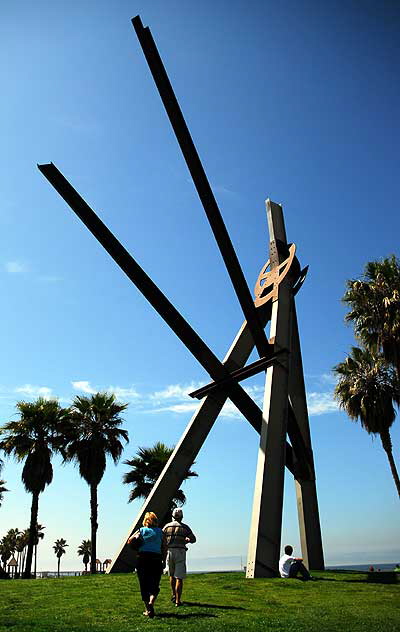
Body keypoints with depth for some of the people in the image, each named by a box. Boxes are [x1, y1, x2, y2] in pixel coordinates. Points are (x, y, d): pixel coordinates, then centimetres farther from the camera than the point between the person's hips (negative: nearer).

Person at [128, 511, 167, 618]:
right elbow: (164, 549, 6)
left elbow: (129, 541, 2)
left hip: (142, 558, 0)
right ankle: (151, 602, -18)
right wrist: (164, 561, 13)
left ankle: (147, 609, 14)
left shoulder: (141, 531, 5)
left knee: (144, 585, 11)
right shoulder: (160, 532, 7)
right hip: (156, 559, 0)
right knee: (154, 585, 6)